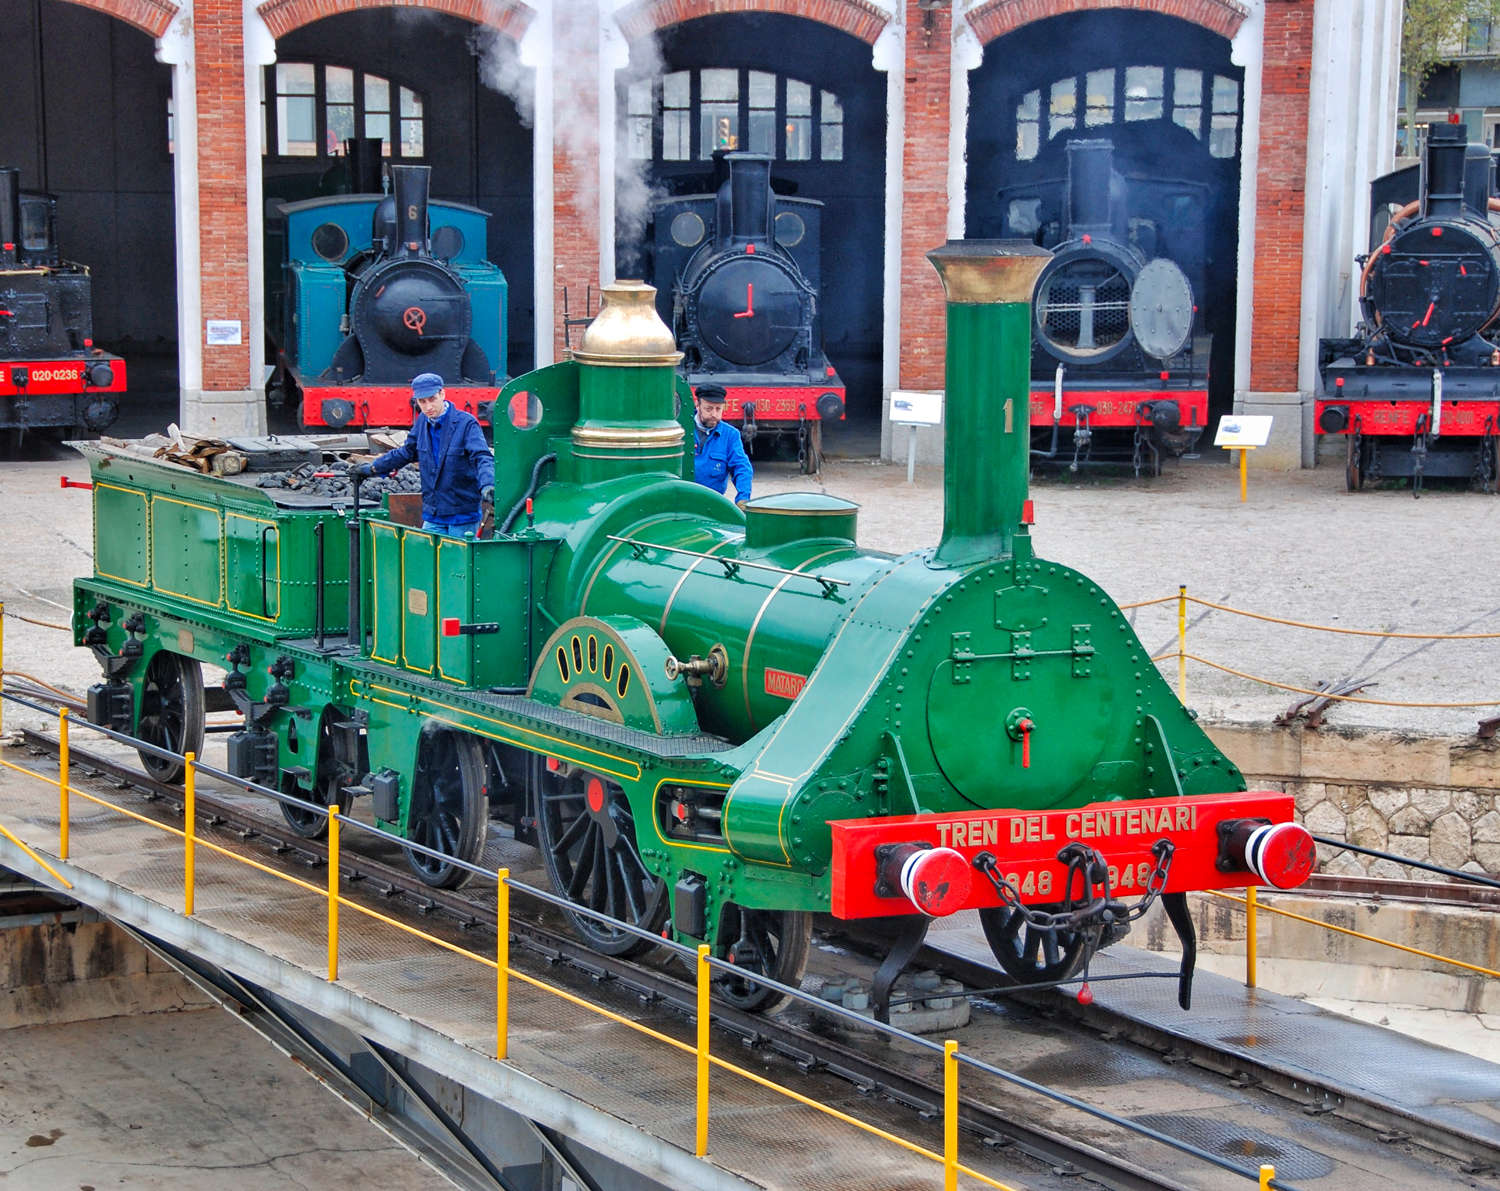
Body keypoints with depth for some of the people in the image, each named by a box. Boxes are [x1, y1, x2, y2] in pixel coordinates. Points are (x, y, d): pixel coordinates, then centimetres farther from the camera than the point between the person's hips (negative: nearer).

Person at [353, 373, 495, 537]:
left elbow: (482, 457, -24)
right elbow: (406, 452, 24)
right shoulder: (422, 422, 7)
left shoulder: (466, 423, -12)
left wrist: (487, 485, -44)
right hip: (433, 514, 6)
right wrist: (373, 468, 33)